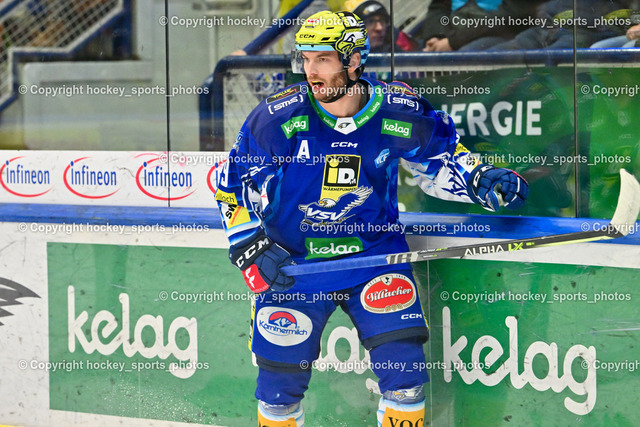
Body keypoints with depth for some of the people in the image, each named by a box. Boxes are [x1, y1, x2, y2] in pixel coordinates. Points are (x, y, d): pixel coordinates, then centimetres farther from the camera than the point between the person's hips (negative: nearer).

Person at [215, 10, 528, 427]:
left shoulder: (399, 111, -9)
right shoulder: (278, 117, -12)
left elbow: (439, 158, 11)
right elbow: (234, 185, -2)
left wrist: (482, 181, -4)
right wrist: (249, 247, -10)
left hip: (374, 255, 0)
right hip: (293, 263, 0)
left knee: (403, 365, -13)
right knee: (280, 378, 2)